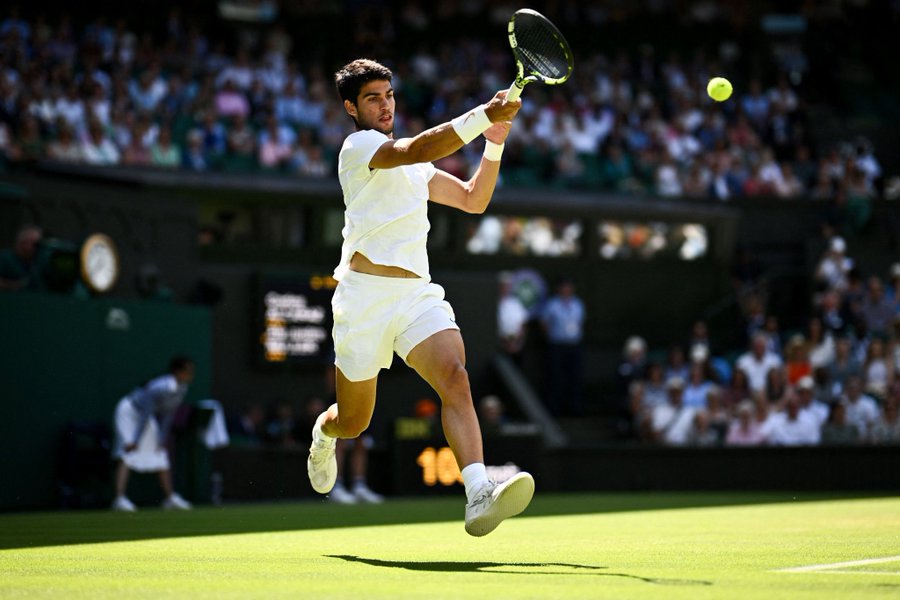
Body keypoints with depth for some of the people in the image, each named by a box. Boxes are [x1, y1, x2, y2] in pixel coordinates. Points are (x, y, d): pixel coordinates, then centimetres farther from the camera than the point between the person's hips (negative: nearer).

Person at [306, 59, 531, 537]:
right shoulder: (358, 147, -3)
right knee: (353, 422, 8)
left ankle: (479, 498, -41)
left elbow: (473, 199, 28)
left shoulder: (414, 168, 22)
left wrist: (495, 143, 14)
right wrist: (483, 115, -30)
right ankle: (323, 434, 49)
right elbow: (420, 148, -22)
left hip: (417, 292, 5)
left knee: (455, 379, -24)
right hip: (366, 295, -5)